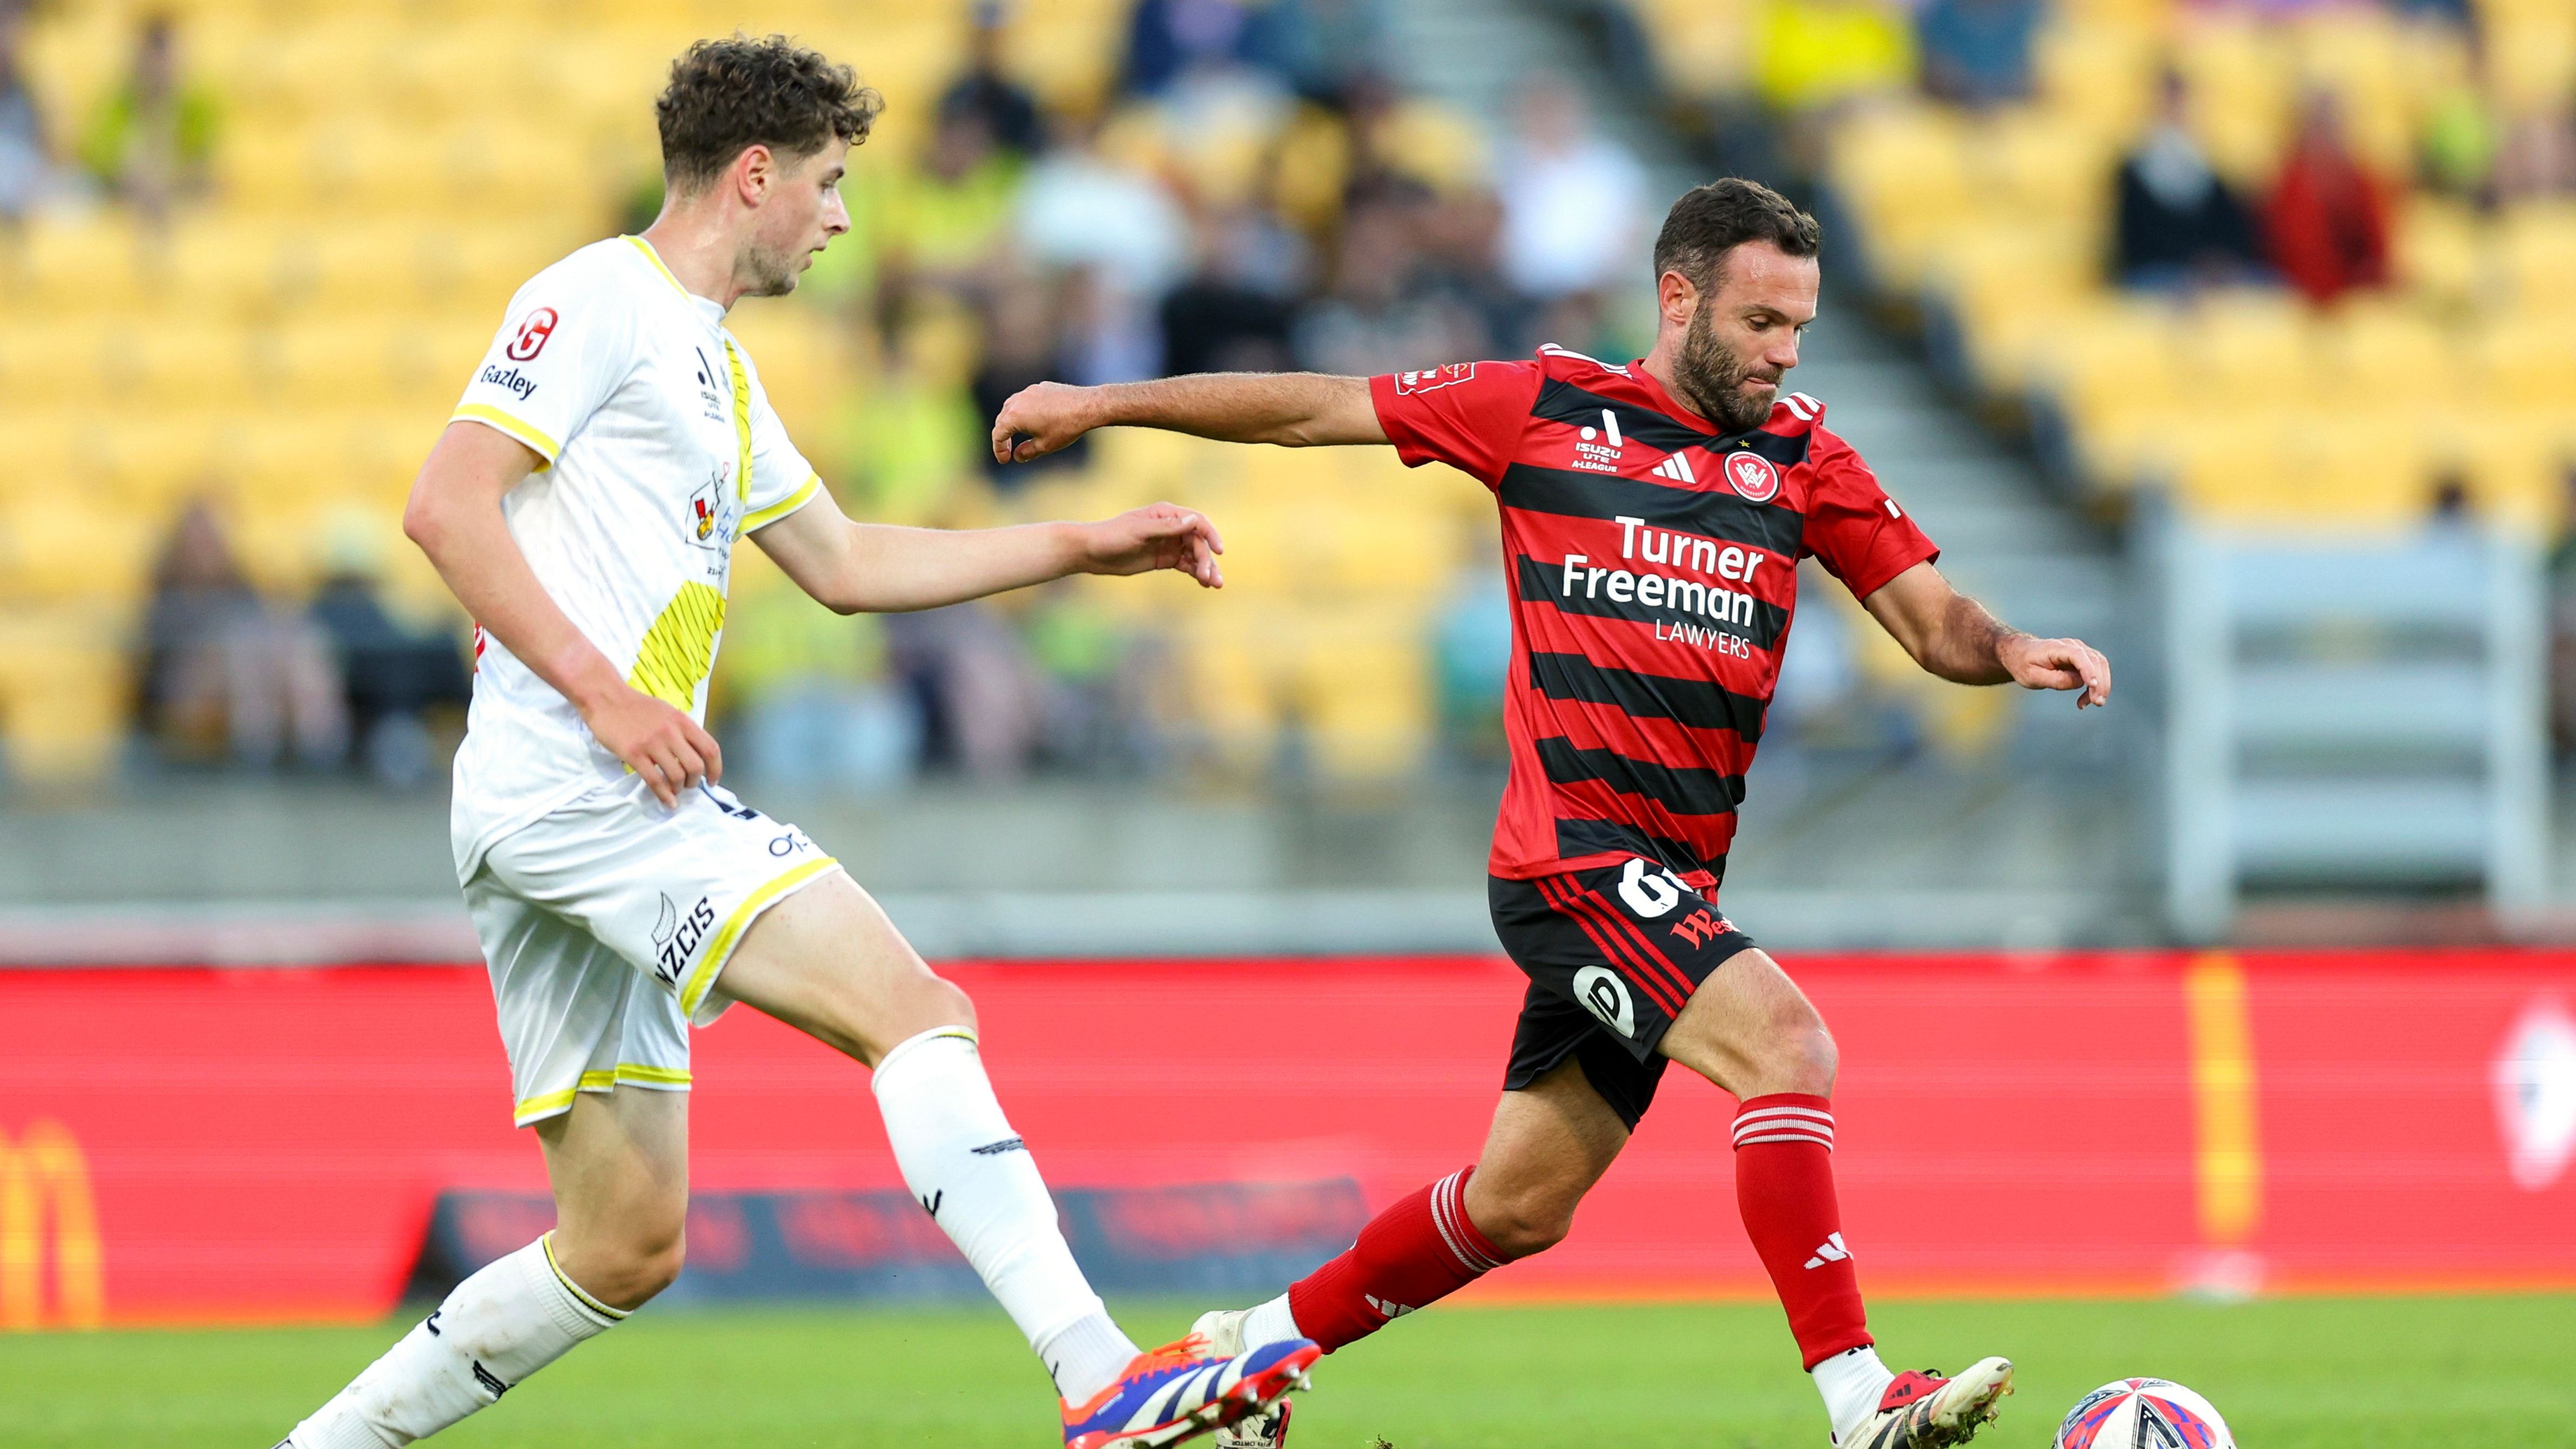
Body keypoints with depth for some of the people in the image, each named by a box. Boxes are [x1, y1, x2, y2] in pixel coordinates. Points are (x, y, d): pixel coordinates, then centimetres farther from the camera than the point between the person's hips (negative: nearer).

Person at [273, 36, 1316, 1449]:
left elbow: (845, 564, 35)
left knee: (626, 1244, 8)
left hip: (594, 812, 10)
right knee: (922, 1013, -20)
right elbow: (445, 504, -13)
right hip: (571, 786, -10)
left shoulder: (712, 362, 26)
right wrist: (601, 694, -20)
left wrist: (1089, 545, 33)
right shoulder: (600, 300, -3)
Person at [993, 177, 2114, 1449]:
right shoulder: (1546, 407, 2)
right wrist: (1098, 404, 14)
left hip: (1671, 885, 6)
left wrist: (2008, 652, -15)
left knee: (1519, 1206, 13)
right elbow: (1315, 410, 10)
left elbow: (1932, 621, 8)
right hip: (1572, 854, -6)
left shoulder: (1800, 452, 11)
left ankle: (1262, 1344, 34)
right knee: (1786, 1045, -26)